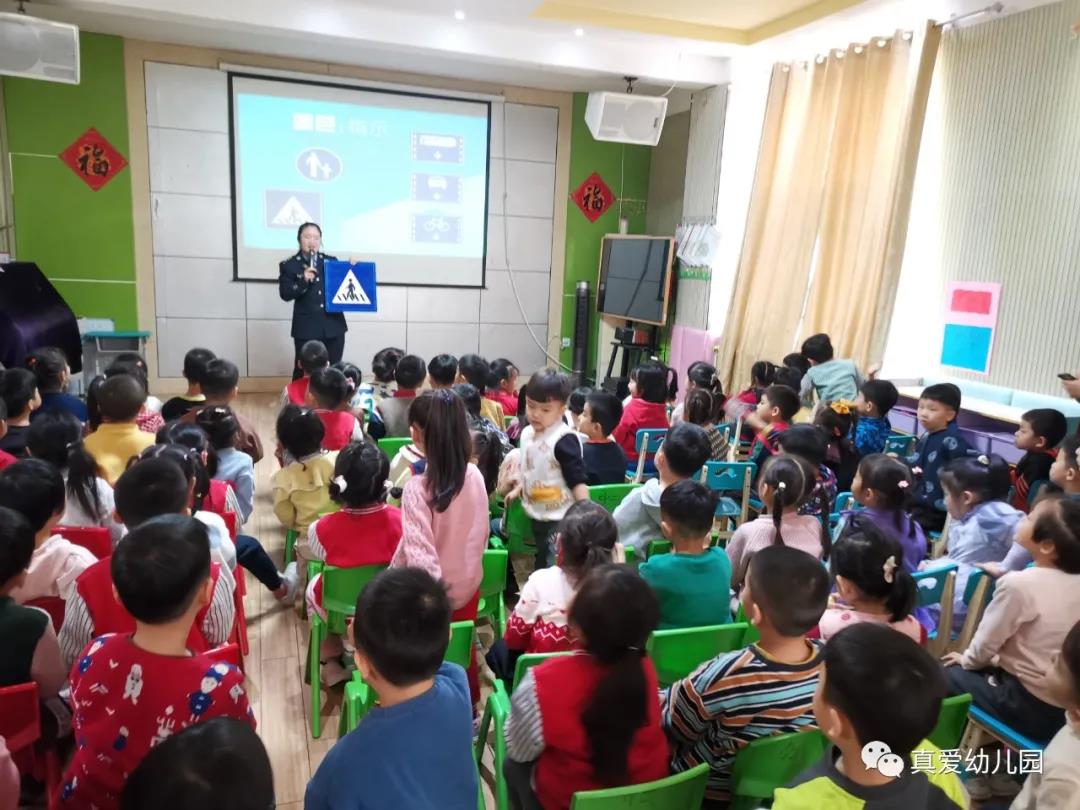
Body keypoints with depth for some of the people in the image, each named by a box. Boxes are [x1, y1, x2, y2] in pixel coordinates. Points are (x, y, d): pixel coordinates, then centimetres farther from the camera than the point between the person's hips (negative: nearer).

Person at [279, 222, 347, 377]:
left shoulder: (332, 261, 12)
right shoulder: (288, 265, 2)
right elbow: (285, 294, -6)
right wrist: (303, 280, -20)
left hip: (333, 325, 3)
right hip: (306, 328, -3)